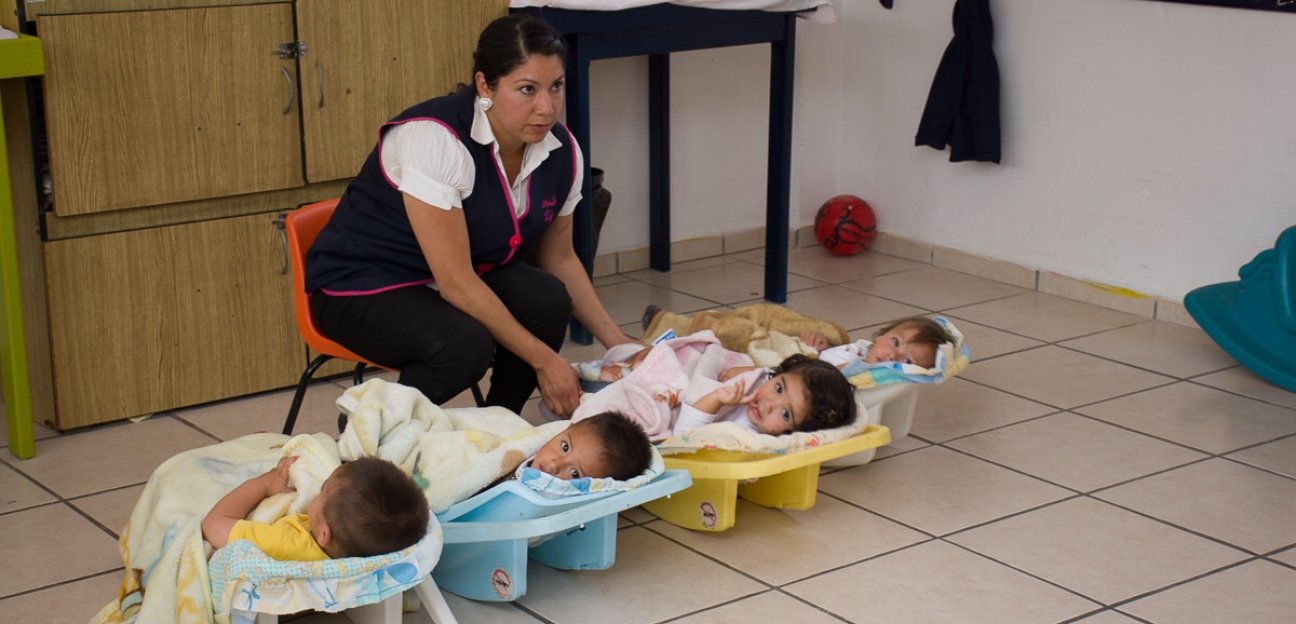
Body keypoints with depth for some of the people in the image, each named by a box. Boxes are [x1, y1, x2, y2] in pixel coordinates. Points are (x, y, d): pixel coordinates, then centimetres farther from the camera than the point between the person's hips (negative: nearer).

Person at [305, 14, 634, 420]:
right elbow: (456, 282, -30)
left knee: (547, 302, -23)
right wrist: (543, 360, -28)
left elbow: (559, 258, 7)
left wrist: (619, 345, -1)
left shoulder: (562, 152, -9)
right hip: (362, 285, -6)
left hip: (467, 274, 6)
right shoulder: (433, 138, -30)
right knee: (465, 343, -34)